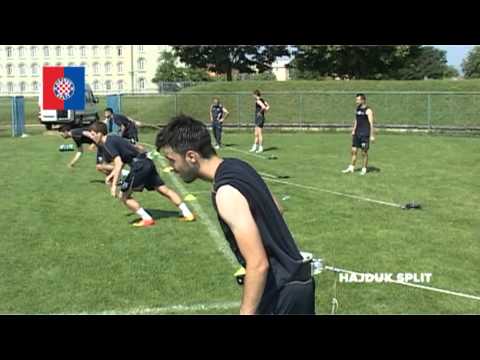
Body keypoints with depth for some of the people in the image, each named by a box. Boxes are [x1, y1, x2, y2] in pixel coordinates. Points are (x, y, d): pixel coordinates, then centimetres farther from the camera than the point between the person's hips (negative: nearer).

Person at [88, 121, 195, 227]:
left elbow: (119, 164, -21)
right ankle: (188, 214, 15)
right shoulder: (113, 138, 19)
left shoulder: (108, 144, -10)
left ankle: (147, 219, 1)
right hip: (147, 162, 9)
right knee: (164, 190, 13)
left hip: (139, 166, -9)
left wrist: (114, 185, -20)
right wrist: (112, 174, 28)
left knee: (123, 196, 2)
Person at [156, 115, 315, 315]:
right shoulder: (237, 166, 2)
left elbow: (259, 265, -28)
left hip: (284, 291, -9)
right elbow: (277, 209, 17)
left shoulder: (226, 193, -26)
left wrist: (246, 312, -22)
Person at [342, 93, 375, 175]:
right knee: (354, 150, 5)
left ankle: (364, 169, 11)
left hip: (365, 134, -7)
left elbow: (371, 123, -13)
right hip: (357, 134, 7)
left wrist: (372, 135, -16)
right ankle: (351, 168, 12)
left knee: (364, 152, 0)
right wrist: (353, 130, 18)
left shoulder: (368, 110, -11)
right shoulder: (357, 109, 11)